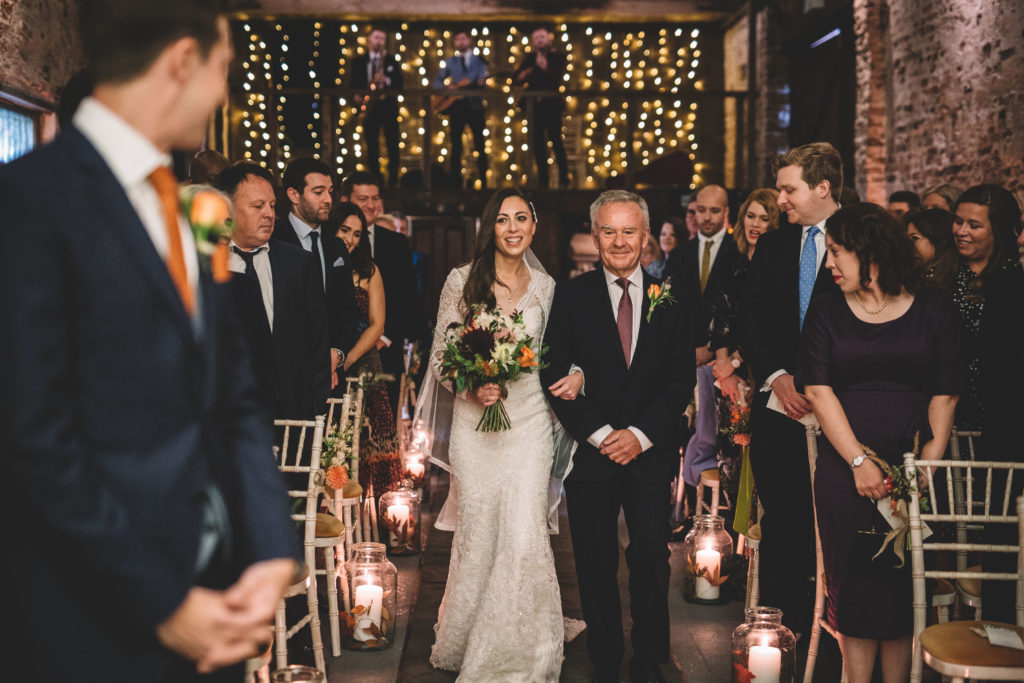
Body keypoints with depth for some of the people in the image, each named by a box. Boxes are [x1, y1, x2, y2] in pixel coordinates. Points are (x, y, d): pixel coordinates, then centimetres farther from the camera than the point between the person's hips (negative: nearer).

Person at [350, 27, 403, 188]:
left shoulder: (391, 60, 11)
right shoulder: (358, 60, 13)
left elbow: (399, 84, 4)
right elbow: (352, 83, 11)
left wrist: (387, 80, -15)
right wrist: (356, 97, -8)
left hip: (388, 106, -1)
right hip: (370, 108, 1)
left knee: (392, 146, -5)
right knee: (371, 146, 1)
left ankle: (393, 180, -2)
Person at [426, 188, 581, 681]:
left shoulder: (545, 286, 7)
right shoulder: (462, 281, 0)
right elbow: (440, 358, 1)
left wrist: (575, 376, -6)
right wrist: (472, 387, -16)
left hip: (529, 420, 1)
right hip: (474, 422, -1)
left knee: (525, 535, -6)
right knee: (478, 534, 4)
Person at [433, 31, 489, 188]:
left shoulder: (479, 60, 11)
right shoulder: (449, 62, 13)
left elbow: (482, 78, -1)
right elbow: (437, 82, 9)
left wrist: (481, 82, -23)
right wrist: (448, 87, -10)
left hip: (474, 105, -1)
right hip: (457, 106, 1)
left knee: (479, 144, -2)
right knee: (456, 144, 0)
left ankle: (483, 180, 2)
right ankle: (455, 180, 4)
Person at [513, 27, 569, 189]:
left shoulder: (558, 56, 4)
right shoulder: (530, 57, 15)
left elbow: (557, 78, -10)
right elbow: (515, 79, 11)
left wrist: (545, 68, -24)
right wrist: (522, 75, -11)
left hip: (551, 104, -4)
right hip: (534, 105, 4)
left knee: (556, 141, -7)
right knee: (538, 144, 5)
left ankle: (564, 180, -1)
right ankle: (542, 180, 12)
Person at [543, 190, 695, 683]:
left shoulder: (673, 298, 4)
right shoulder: (571, 296, 1)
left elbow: (682, 378, 1)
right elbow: (554, 375, -3)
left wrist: (641, 435, -10)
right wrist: (600, 434, -11)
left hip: (651, 453, 0)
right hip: (590, 453, 0)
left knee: (651, 560, 2)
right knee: (596, 567, 8)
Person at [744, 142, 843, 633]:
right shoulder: (771, 247, 13)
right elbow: (753, 322, 9)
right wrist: (776, 376, -6)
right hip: (777, 403, 3)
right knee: (780, 515, 5)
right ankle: (780, 617, 14)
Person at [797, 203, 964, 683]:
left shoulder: (933, 308, 3)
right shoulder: (826, 310, 6)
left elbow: (945, 396, 0)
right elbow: (818, 390, -2)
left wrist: (927, 469, -10)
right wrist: (859, 461, -10)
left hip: (911, 469, 0)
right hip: (843, 471, 1)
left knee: (904, 586, 3)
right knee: (854, 584, 3)